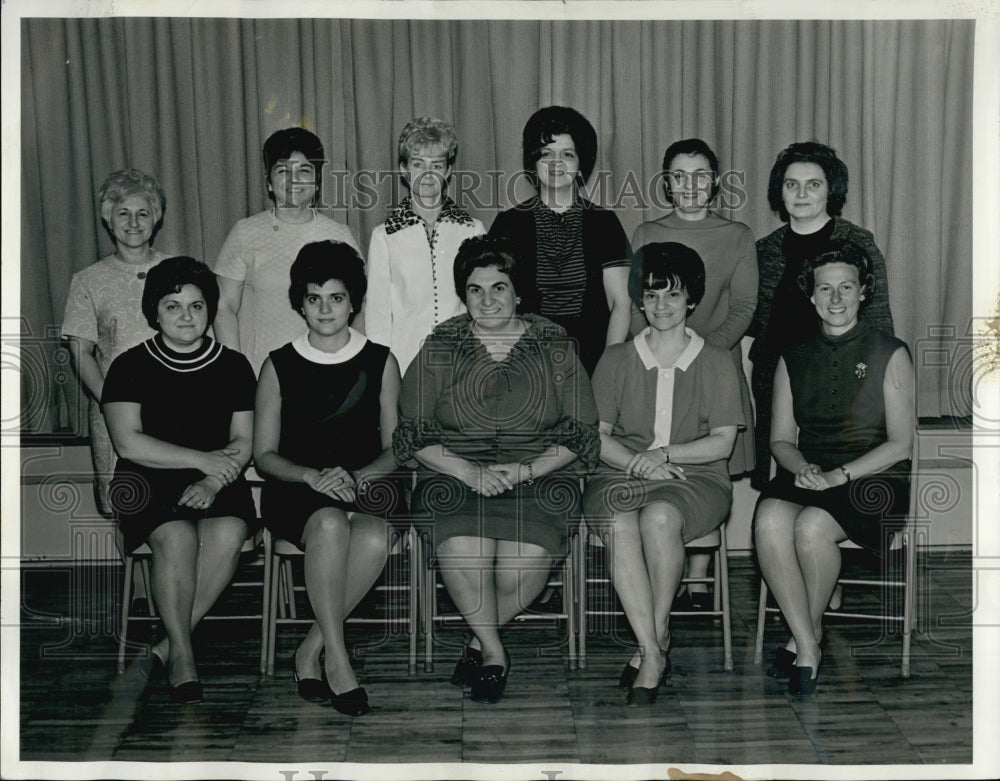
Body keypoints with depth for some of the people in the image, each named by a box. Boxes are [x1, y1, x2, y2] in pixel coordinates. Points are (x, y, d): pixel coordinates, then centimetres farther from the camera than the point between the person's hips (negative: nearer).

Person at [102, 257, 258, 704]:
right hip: (149, 483, -2)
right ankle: (182, 652, -18)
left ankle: (169, 643, -17)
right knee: (177, 536, -32)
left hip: (218, 483, 2)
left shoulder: (233, 366, 9)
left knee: (228, 533, -30)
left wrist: (212, 481, -15)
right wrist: (201, 458, -13)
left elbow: (243, 442, 4)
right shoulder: (131, 366, 3)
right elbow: (128, 442, -8)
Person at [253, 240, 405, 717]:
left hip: (365, 484, 1)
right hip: (296, 488, -1)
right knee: (330, 524, -36)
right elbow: (264, 455, 6)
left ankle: (311, 650, -18)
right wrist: (312, 476, -14)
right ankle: (336, 658, -26)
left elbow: (395, 449, 8)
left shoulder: (380, 362, 9)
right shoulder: (279, 366, 8)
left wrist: (356, 477, -13)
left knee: (376, 535, -34)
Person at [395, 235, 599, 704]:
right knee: (463, 552, -31)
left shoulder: (553, 346, 8)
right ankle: (494, 652, -6)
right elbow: (414, 434, 4)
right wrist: (470, 472, -12)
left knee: (526, 561, -29)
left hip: (539, 477, 0)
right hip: (456, 476, 0)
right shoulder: (439, 348, 8)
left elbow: (581, 432, 6)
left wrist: (525, 470, -11)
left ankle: (480, 641, 1)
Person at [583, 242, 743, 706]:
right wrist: (638, 464, -12)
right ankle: (653, 650, -31)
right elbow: (596, 436, 6)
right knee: (619, 525, -34)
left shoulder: (716, 362, 11)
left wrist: (663, 453, -11)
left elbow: (722, 442, 4)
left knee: (659, 516, -36)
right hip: (622, 473, 1)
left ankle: (656, 636, -20)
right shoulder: (616, 360, 14)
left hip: (697, 479, -1)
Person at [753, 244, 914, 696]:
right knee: (769, 519, -30)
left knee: (812, 525, -33)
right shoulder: (794, 359, 15)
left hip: (874, 477, -3)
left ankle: (808, 632, -7)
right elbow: (780, 439, 14)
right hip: (807, 475, 3)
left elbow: (901, 444, -2)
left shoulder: (889, 355, 3)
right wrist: (803, 467, -10)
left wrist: (837, 475, -16)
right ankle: (808, 646, -23)